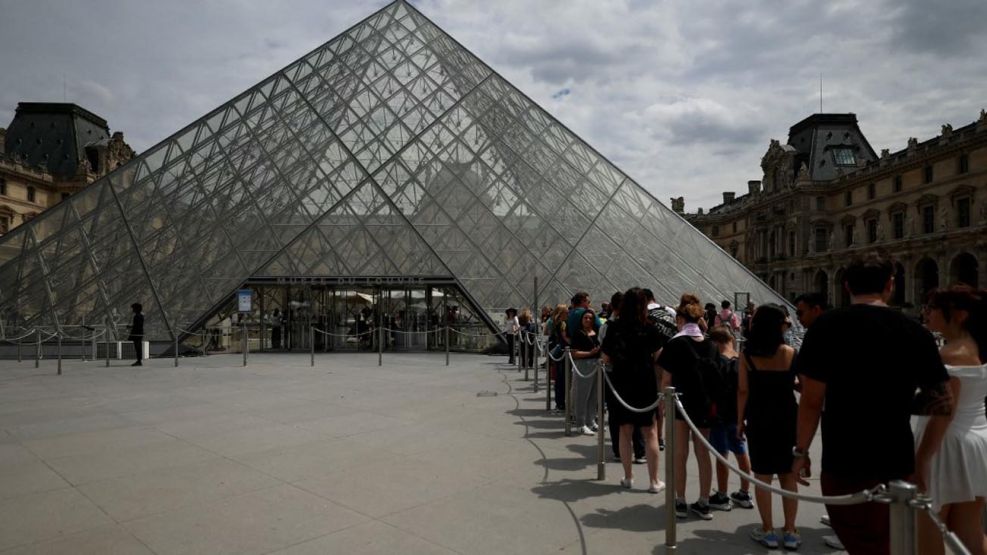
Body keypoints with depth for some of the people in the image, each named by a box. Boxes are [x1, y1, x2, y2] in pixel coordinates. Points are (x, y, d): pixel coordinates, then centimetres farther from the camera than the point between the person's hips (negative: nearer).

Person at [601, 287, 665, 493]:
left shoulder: (613, 328, -3)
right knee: (650, 432, 7)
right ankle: (654, 481, 11)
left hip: (621, 385, 2)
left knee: (625, 431, 13)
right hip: (645, 385, -2)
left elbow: (606, 358, 1)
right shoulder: (649, 329, -8)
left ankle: (628, 477, 21)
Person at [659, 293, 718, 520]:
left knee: (680, 455, 7)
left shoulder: (675, 343, -10)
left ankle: (680, 503, 15)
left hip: (681, 402, -4)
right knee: (703, 454, 13)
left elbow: (666, 379, -9)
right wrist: (712, 402, 15)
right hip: (705, 404, 4)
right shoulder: (711, 345, 1)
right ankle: (703, 503, 20)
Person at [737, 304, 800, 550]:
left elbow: (743, 391, -7)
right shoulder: (790, 353, -6)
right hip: (787, 418, 1)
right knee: (788, 476, 12)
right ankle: (790, 532, 16)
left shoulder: (747, 355, -8)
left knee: (763, 477, 6)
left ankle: (768, 531, 12)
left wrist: (740, 420, 1)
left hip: (759, 419, -1)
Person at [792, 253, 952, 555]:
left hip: (845, 465, -4)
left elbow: (812, 401, -12)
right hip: (898, 463, 4)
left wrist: (801, 451, -2)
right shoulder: (916, 332, 0)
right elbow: (941, 402, 5)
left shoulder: (828, 326, -11)